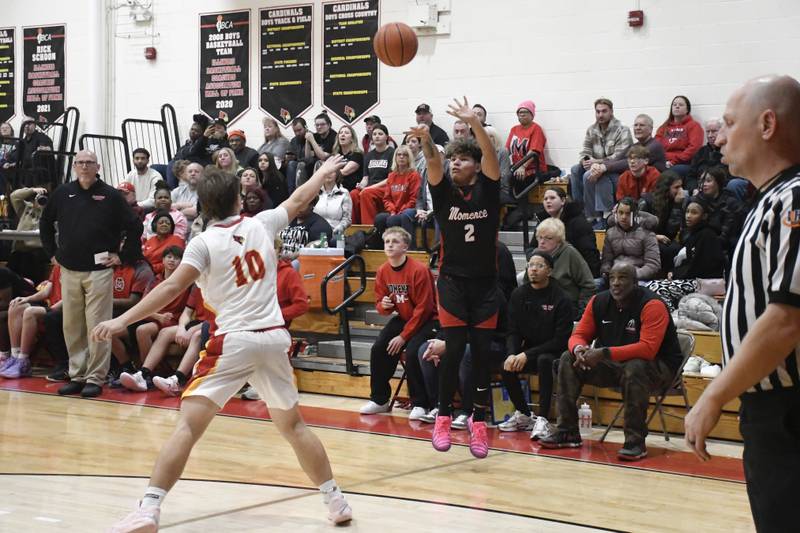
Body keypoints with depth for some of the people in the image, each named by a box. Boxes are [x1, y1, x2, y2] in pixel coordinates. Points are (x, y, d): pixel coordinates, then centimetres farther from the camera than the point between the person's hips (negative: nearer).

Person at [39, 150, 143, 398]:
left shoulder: (110, 195, -2)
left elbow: (134, 226, 0)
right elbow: (45, 223, 22)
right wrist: (52, 251, 14)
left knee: (97, 326, -5)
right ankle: (77, 375, 16)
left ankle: (95, 378, 1)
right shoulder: (62, 194, 8)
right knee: (71, 326, 7)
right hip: (69, 270, 4)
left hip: (99, 270, -4)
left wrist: (122, 255, -2)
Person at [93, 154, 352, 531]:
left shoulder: (204, 242, -4)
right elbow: (298, 200, 26)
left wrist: (122, 320, -17)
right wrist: (324, 171, 45)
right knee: (292, 425, 20)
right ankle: (335, 501, 26)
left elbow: (172, 288, -15)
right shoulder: (260, 225, 9)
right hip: (274, 338, 5)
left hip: (233, 341, -5)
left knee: (188, 424, -8)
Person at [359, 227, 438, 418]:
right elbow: (380, 303, 8)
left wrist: (403, 336, -20)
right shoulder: (383, 271, -2)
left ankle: (420, 404, -14)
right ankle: (379, 400, 8)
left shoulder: (419, 270, -22)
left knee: (412, 351, -29)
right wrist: (384, 306, -18)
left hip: (427, 320, -7)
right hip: (403, 318, 7)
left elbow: (423, 308, -20)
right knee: (378, 349, -10)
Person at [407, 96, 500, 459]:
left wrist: (474, 122, -32)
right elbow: (433, 164, -18)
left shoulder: (487, 190, 0)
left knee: (482, 352, 1)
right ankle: (443, 418, 3)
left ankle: (479, 421, 7)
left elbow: (491, 156, -17)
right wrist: (426, 140, -39)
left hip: (485, 282, 0)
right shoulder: (444, 191, 1)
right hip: (453, 280, 0)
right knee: (454, 349, -8)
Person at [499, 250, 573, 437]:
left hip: (554, 352, -5)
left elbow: (561, 339, -16)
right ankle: (524, 415, -1)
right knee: (507, 366, -22)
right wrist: (512, 354, -18)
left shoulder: (560, 299, -14)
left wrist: (527, 355, -21)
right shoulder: (519, 295, 1)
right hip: (528, 350, 5)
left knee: (544, 361, -36)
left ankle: (542, 420, -32)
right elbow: (513, 331, 4)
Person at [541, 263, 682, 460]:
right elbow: (579, 335, 2)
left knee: (635, 369, -40)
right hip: (615, 365, 7)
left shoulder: (652, 305, -21)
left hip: (656, 368, -6)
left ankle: (635, 441, -29)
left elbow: (648, 348, -32)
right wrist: (579, 349, -25)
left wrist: (604, 353, -37)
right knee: (568, 359, -6)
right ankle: (567, 432, -4)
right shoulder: (599, 302, -2)